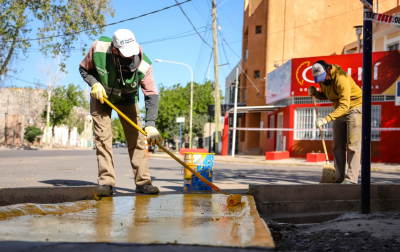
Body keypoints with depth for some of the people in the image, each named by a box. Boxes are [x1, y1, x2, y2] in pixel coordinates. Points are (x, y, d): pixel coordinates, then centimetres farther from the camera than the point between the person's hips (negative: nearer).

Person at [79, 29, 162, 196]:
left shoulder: (143, 66, -33)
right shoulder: (99, 48, -30)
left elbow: (151, 96, -33)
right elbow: (84, 69, -11)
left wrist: (150, 125, -43)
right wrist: (94, 83, -30)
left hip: (127, 99, 0)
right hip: (101, 96, 0)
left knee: (136, 138, -6)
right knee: (103, 137, -8)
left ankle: (143, 182, -2)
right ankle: (106, 181, -5)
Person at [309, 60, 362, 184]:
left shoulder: (341, 78, -29)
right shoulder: (323, 79, -3)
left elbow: (345, 105, -33)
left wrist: (327, 119, -40)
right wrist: (315, 93, -8)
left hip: (354, 108, -8)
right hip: (340, 110, 8)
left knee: (353, 145, -12)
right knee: (338, 146, 4)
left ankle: (351, 178, -13)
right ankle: (340, 178, 8)